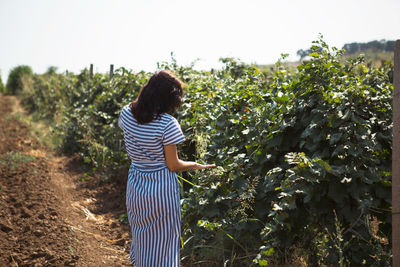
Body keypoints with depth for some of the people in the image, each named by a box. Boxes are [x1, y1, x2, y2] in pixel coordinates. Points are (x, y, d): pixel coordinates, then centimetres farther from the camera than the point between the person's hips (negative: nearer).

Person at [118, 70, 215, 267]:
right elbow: (173, 165, -13)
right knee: (162, 243, 10)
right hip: (162, 189, -6)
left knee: (141, 240, 23)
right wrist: (196, 165, 1)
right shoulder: (167, 124, -22)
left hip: (135, 186, 6)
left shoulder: (127, 114, -6)